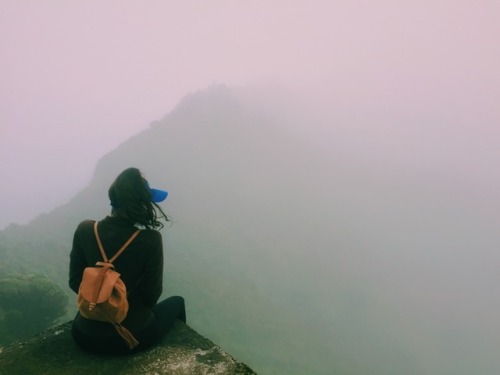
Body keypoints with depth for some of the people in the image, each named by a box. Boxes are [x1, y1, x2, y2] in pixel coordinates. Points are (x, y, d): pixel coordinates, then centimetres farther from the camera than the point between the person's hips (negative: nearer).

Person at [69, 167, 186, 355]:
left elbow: (75, 282, 0)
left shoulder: (85, 230, -11)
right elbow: (151, 295, -11)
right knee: (177, 303, 28)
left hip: (86, 335, 4)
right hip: (133, 336, -3)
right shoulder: (150, 239, -20)